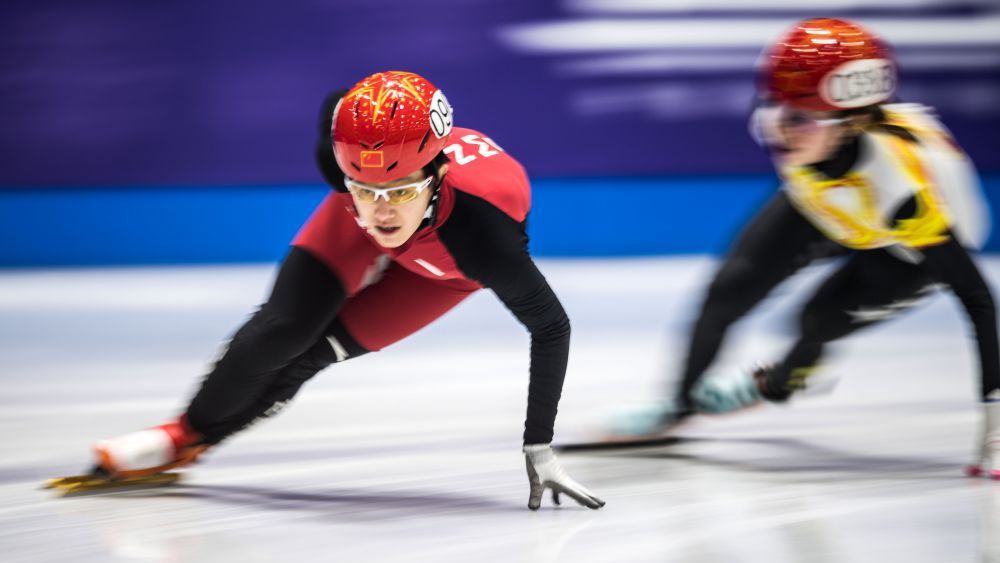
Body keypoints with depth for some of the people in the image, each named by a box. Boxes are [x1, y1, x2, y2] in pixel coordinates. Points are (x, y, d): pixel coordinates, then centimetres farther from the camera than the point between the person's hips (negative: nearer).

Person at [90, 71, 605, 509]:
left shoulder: (482, 236, -48)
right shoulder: (345, 151, -41)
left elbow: (550, 326, -34)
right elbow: (336, 103, -14)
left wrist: (539, 449, -34)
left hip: (444, 266, -2)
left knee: (318, 350, -8)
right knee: (282, 330, -10)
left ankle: (196, 443, 12)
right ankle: (187, 431, 13)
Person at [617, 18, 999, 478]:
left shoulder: (904, 181, -48)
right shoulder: (781, 124, -33)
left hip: (913, 245, -4)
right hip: (820, 208, 4)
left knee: (822, 318, -16)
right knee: (730, 288, -3)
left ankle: (780, 381, 21)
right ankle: (682, 402, 22)